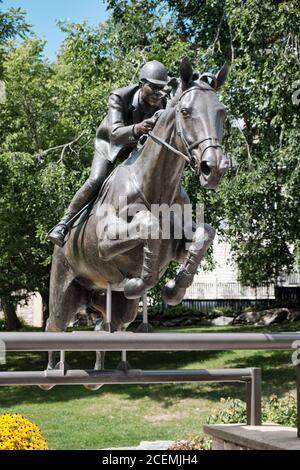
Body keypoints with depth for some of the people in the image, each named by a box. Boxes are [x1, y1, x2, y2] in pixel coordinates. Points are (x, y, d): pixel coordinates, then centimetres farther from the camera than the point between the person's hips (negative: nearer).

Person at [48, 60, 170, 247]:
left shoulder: (164, 103, -25)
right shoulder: (119, 97, -33)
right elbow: (116, 134, -44)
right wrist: (137, 129, -65)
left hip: (139, 147, 4)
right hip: (110, 144, -4)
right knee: (95, 181, -23)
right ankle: (63, 224, -12)